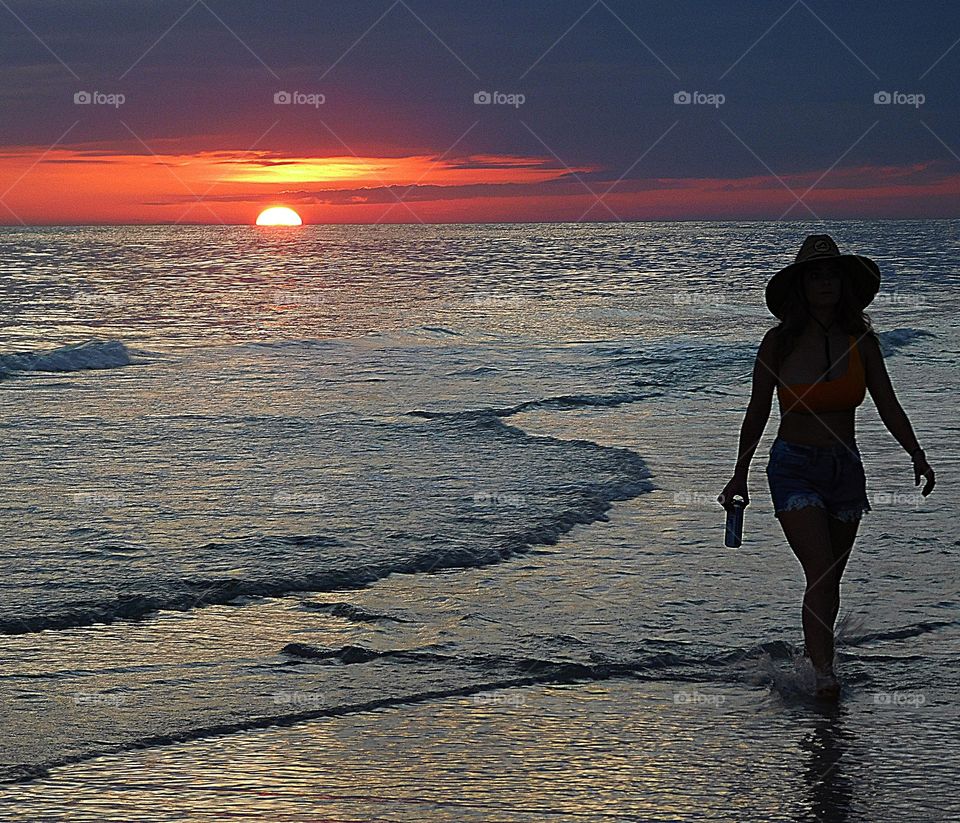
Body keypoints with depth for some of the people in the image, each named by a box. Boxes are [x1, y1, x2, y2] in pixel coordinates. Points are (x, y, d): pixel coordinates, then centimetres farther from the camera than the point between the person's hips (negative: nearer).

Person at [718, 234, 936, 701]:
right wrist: (740, 474, 8)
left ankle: (811, 657, 29)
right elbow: (757, 413, 5)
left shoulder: (860, 340, 1)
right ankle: (824, 674, -23)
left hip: (845, 469, 3)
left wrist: (916, 455, -14)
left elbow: (888, 405, 0)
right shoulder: (780, 342, -4)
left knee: (830, 579, 11)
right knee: (819, 572, -17)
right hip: (794, 468, -3)